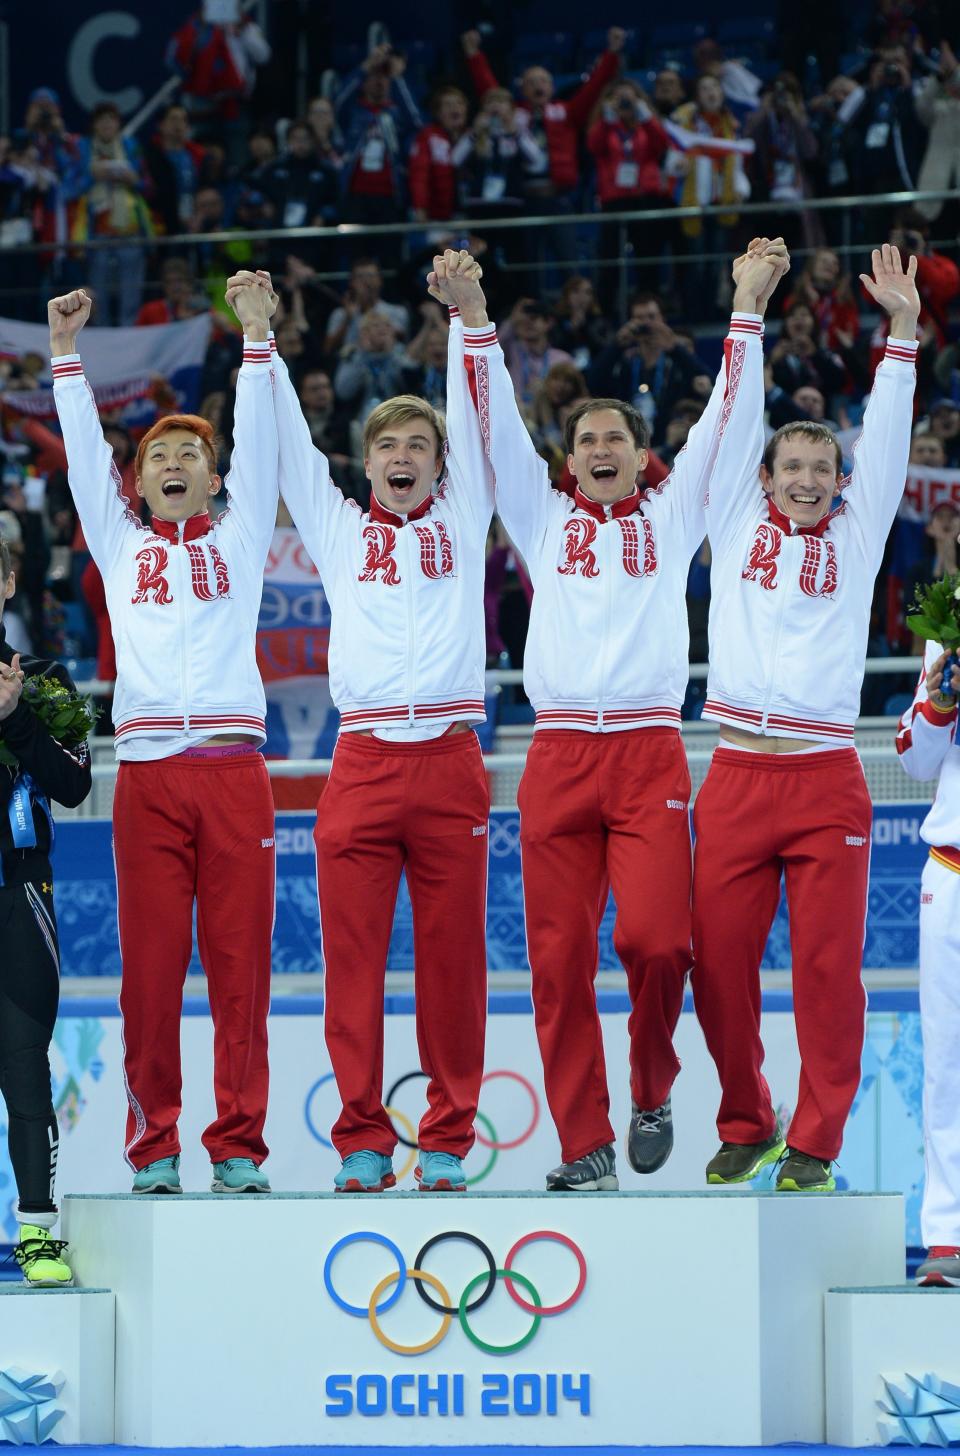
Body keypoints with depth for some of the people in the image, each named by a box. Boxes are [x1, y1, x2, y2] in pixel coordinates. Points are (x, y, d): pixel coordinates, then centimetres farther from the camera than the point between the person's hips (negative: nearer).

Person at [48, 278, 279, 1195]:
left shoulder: (237, 542, 18)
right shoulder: (121, 546, 20)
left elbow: (259, 445, 10)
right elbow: (84, 451, 16)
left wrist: (254, 337, 5)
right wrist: (65, 351, 12)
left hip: (232, 766, -1)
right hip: (145, 770, 1)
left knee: (240, 961, -4)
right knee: (150, 964, -3)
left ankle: (239, 1147, -2)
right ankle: (153, 1149, 1)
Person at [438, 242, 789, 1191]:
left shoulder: (669, 518, 16)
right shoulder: (545, 518, 18)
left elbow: (718, 426, 11)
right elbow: (494, 425, 11)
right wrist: (473, 321, 2)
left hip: (650, 753, -1)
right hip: (559, 755, 1)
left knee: (655, 939, -17)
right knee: (560, 958, -4)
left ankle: (652, 1092, 8)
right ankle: (584, 1146, 1)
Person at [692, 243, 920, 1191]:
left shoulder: (855, 537, 13)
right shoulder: (737, 525, 13)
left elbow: (886, 438, 9)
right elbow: (738, 417, 10)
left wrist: (901, 329, 4)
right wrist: (747, 315, 7)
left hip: (826, 779, 0)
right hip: (737, 776, 1)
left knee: (827, 965, -4)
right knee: (719, 961, -1)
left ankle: (814, 1146, 3)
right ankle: (744, 1125, 16)